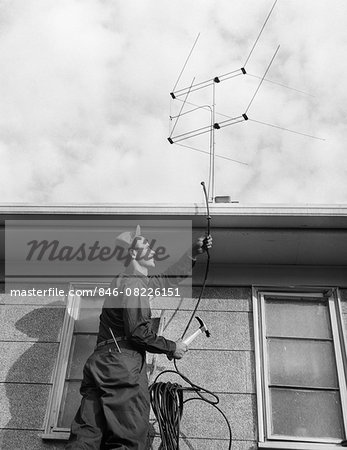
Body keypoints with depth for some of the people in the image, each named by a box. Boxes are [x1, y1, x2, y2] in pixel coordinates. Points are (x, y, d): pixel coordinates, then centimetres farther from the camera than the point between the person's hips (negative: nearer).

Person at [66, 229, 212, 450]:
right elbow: (138, 332, -15)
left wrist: (194, 254, 32)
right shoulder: (134, 283, -8)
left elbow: (168, 278, 37)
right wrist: (172, 347, -3)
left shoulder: (142, 280, 24)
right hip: (122, 364, -10)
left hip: (101, 362, 10)